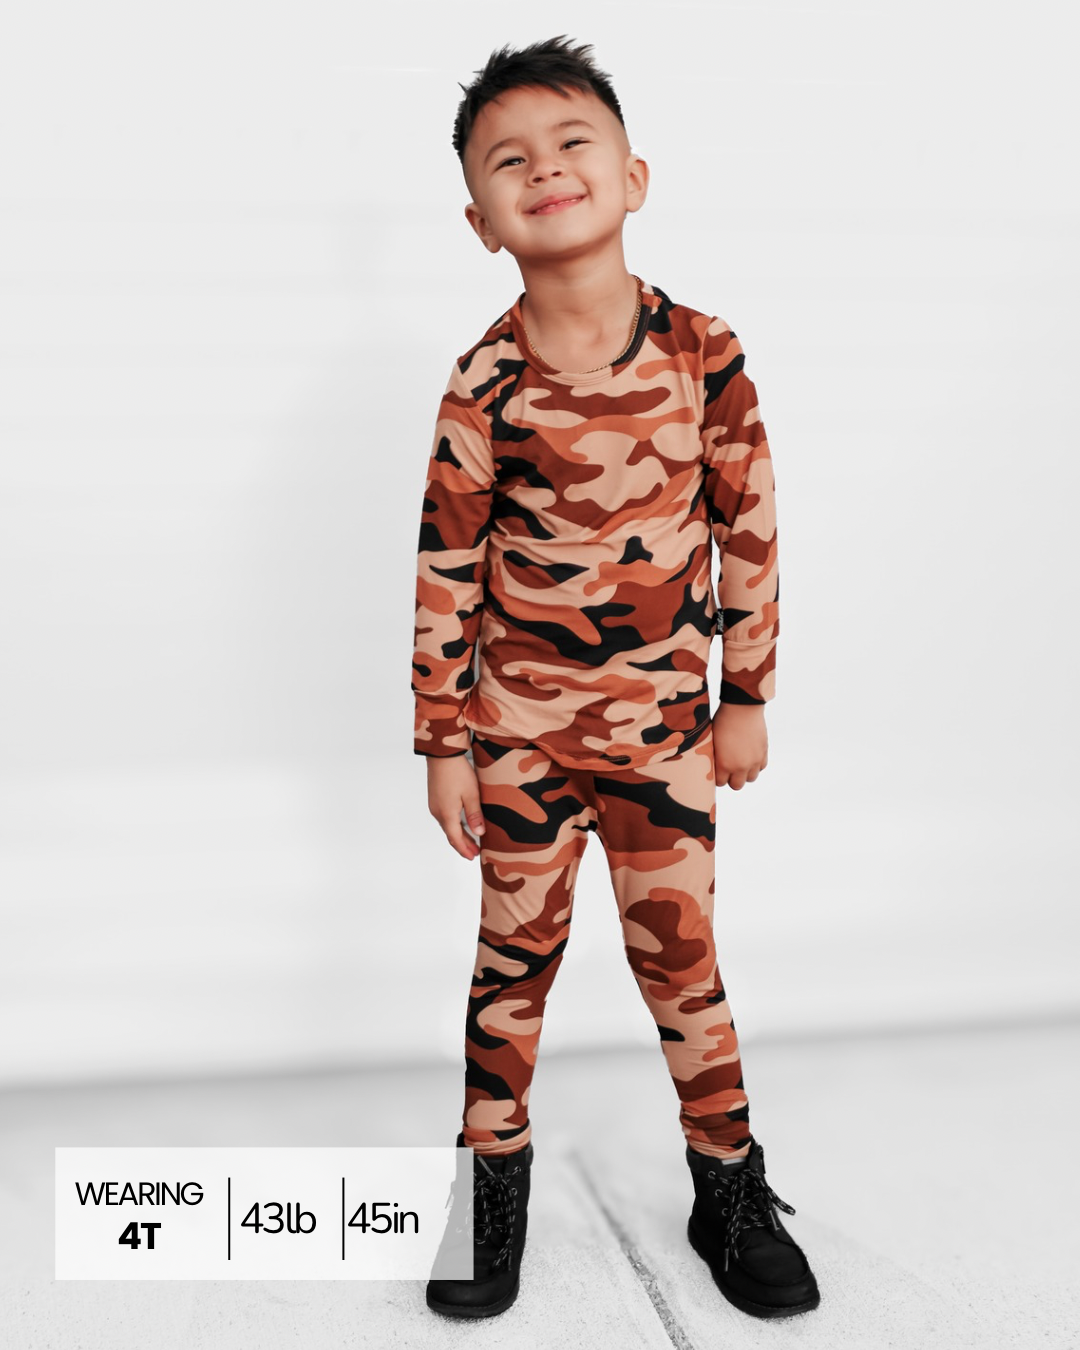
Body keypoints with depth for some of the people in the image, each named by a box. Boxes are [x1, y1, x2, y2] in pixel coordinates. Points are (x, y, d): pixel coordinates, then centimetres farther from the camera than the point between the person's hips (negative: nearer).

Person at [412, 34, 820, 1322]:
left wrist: (746, 698, 4)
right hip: (520, 729, 0)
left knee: (681, 954, 9)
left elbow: (750, 528, 1)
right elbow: (445, 571, -5)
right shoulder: (485, 386, -10)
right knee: (514, 952, 12)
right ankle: (493, 1177, 31)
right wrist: (443, 744, -3)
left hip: (664, 723, 1)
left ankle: (730, 1188, 29)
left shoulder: (704, 350, -7)